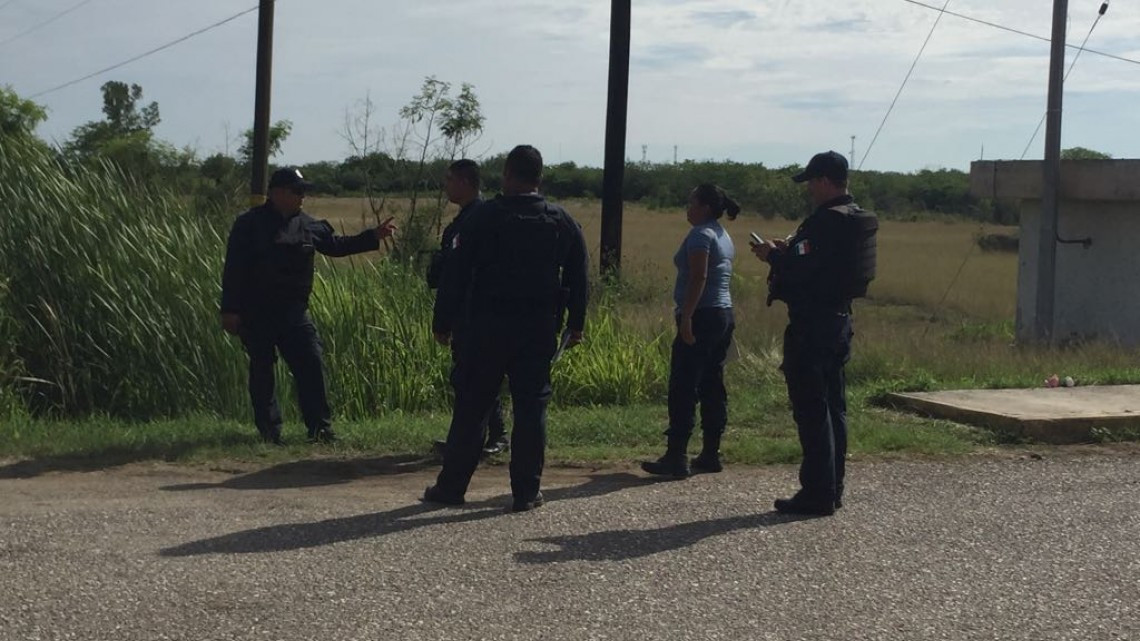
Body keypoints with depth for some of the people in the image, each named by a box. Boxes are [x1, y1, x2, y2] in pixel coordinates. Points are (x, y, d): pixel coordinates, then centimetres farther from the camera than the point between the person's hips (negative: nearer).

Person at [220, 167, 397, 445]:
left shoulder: (308, 225, 8)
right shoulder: (249, 225, -7)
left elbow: (336, 245, 20)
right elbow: (233, 270, -9)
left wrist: (373, 237, 12)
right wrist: (230, 310, -12)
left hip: (294, 312, 4)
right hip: (257, 314, -4)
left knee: (310, 365, -2)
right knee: (262, 371, 4)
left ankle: (320, 427, 4)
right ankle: (269, 430, 12)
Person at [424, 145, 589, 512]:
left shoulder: (484, 219, -6)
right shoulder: (562, 222, 4)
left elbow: (457, 275, -6)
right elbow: (578, 278, 8)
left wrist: (443, 323, 1)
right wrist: (575, 325, 17)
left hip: (488, 327, -2)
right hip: (540, 330, 2)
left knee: (471, 406, 5)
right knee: (531, 407, 6)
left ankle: (452, 485, 11)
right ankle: (527, 491, 6)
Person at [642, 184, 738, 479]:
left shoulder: (701, 235, -10)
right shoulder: (725, 237, 18)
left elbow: (698, 277, -20)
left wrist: (686, 317, -23)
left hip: (702, 316, -10)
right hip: (725, 315, 10)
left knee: (683, 388, -9)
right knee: (713, 386, 11)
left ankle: (676, 457, -11)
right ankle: (711, 454, 13)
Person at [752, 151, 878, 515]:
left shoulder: (825, 221, -18)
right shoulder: (856, 220, 13)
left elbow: (803, 271, -23)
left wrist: (773, 256, -6)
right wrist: (789, 250, 14)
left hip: (812, 325, -10)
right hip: (839, 320, 10)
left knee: (811, 409, -5)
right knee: (833, 407, 14)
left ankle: (817, 494, -3)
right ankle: (832, 489, 21)